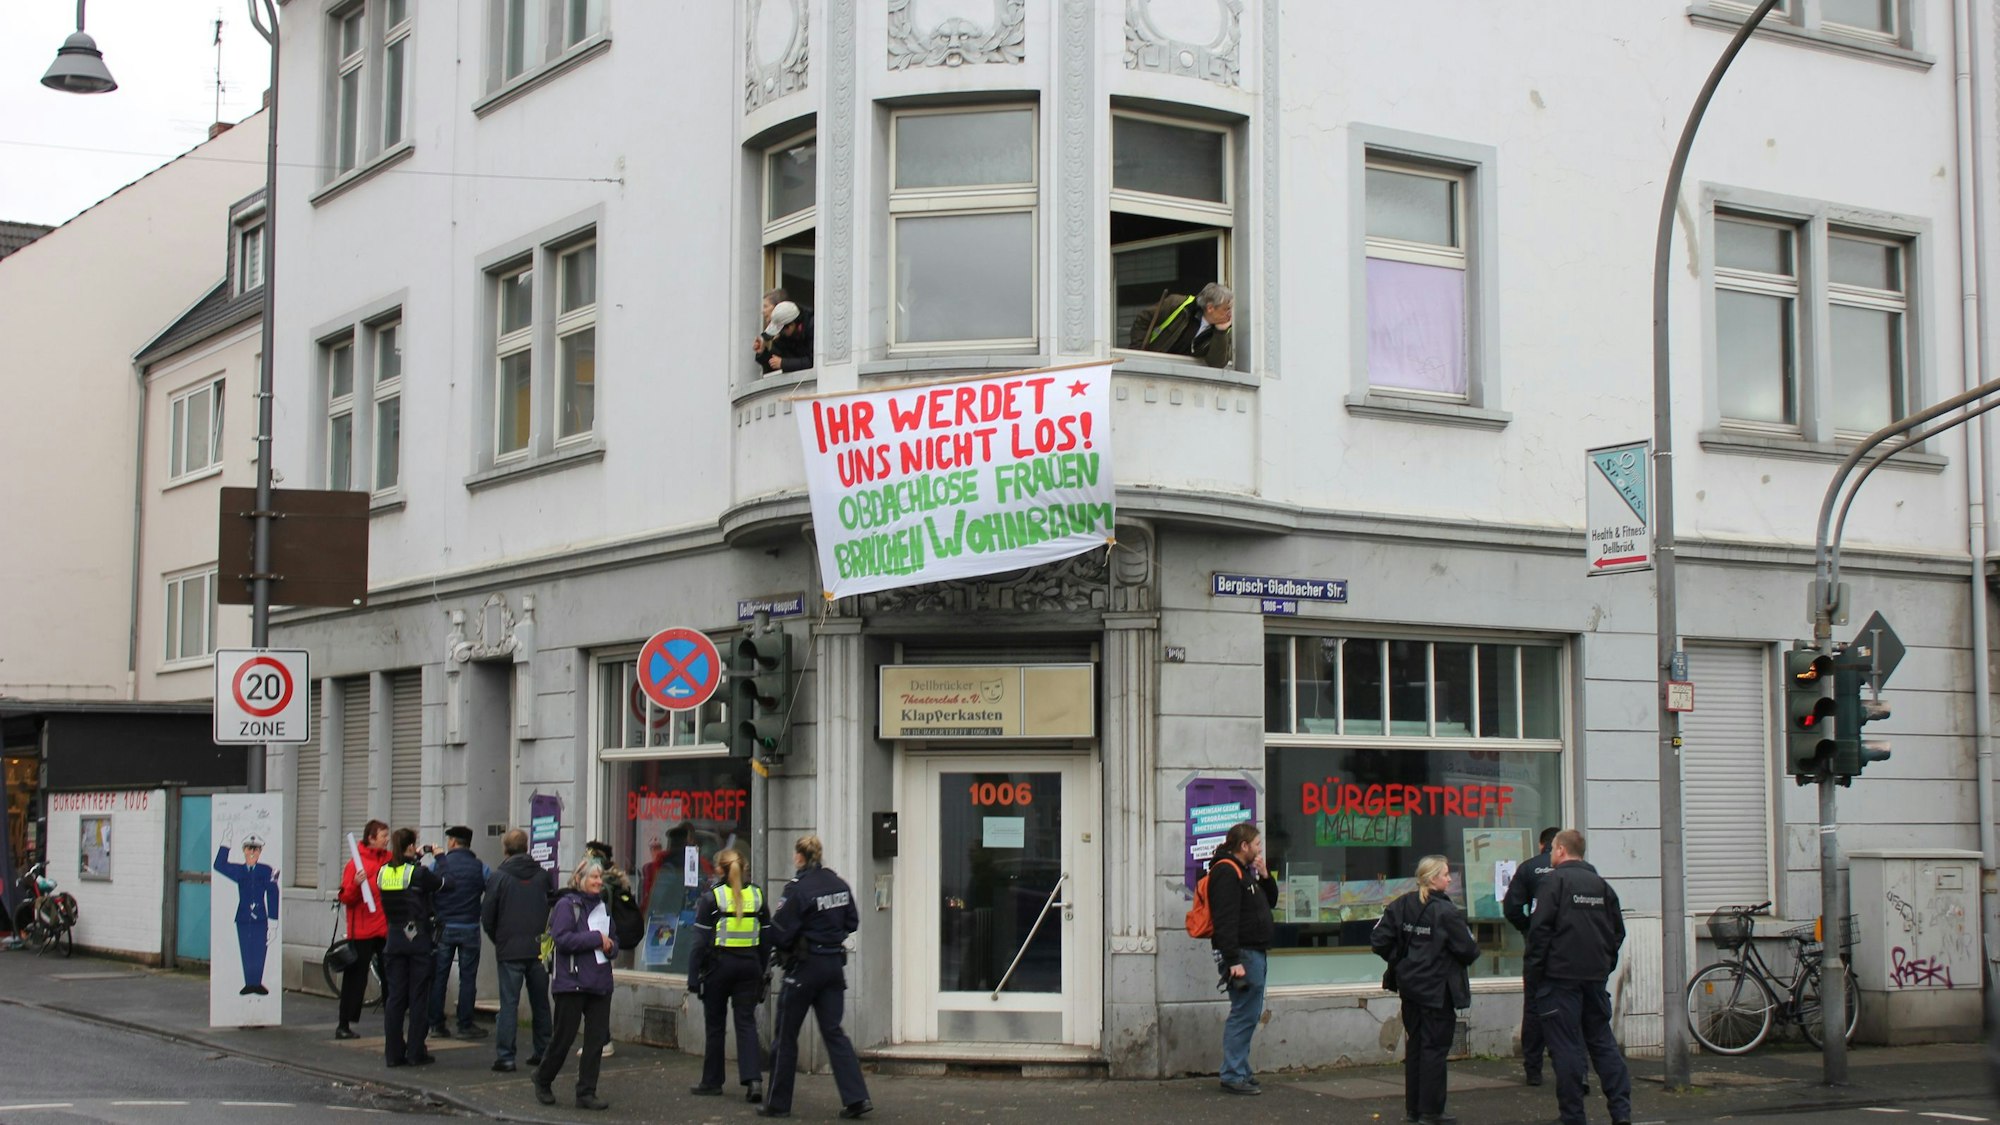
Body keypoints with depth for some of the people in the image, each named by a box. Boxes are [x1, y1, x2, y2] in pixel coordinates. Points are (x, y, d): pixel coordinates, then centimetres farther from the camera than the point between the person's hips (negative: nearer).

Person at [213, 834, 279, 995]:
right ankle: (249, 984, 12)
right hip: (243, 919, 2)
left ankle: (257, 984, 6)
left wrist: (273, 919, -3)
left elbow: (272, 895, 0)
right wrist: (225, 846, -9)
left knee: (259, 952, -2)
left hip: (260, 920, -2)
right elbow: (219, 865, 1)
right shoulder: (239, 871, 8)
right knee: (246, 953, 5)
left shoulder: (267, 871, 0)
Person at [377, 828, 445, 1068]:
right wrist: (436, 857, 17)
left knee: (394, 996, 8)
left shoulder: (383, 873, 1)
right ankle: (415, 1052, 5)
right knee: (418, 997, 3)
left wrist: (422, 858, 20)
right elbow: (442, 885, 0)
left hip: (394, 939, 4)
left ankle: (393, 1053, 7)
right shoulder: (418, 873, -13)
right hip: (419, 940, -4)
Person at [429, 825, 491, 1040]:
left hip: (443, 928, 1)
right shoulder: (480, 867, -2)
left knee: (439, 976, 8)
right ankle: (465, 1025, 2)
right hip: (469, 929, 0)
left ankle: (437, 1024, 9)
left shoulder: (438, 864, -2)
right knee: (468, 978, 4)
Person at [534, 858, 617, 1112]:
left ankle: (586, 1093, 9)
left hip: (600, 983, 7)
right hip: (572, 983, -7)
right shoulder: (567, 905, -7)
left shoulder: (603, 906, 15)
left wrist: (610, 946, -1)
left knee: (597, 1039, 3)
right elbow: (562, 939, -19)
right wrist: (596, 938, -15)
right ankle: (543, 1080, 24)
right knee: (564, 1037, 1)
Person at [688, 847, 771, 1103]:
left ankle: (712, 1082, 17)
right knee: (746, 1023, 3)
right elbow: (767, 940, 9)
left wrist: (693, 976, -3)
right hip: (749, 966, 3)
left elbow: (700, 941, -8)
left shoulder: (712, 898, -7)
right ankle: (753, 1079, -13)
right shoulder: (757, 896, 5)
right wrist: (762, 972, 16)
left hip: (719, 965, -3)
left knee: (716, 1025, 9)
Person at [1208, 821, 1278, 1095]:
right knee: (1244, 1014, -10)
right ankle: (1234, 1075, -8)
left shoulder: (1243, 872, 20)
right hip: (1242, 953, -11)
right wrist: (1233, 961, -26)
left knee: (1248, 1014, 13)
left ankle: (1239, 1071, 18)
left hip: (1254, 953, 11)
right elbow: (1225, 920, -21)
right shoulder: (1226, 872, -14)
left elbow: (1271, 902, 26)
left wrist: (1264, 876, 8)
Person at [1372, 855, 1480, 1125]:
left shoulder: (1401, 905, 1)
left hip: (1410, 987, 7)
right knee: (1435, 1048, 1)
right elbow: (1468, 950, -16)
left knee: (1415, 1046, 15)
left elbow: (1379, 941, -1)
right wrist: (1472, 951, 6)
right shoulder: (1446, 912, -17)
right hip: (1438, 990, -7)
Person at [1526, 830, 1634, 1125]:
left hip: (1560, 978, -6)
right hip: (1596, 976, 6)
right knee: (1602, 1040, 12)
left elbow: (1540, 929, -13)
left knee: (1566, 1047, -2)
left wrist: (1533, 971, -6)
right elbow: (1618, 930, 13)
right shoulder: (1601, 884, 11)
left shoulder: (1554, 881, -8)